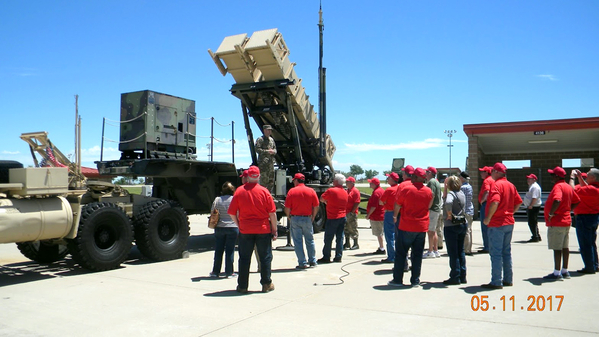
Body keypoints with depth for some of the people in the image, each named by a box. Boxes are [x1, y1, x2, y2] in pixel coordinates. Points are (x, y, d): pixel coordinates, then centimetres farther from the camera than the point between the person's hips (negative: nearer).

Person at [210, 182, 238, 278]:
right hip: (232, 227, -2)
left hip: (219, 227, 2)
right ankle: (229, 272, 7)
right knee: (230, 250, 3)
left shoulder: (217, 200, 0)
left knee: (218, 250, 11)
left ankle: (216, 271, 18)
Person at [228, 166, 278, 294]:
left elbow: (232, 212, -2)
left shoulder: (239, 191, -4)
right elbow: (272, 213, -6)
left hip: (245, 230, 1)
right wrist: (274, 230, 2)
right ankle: (266, 284, 15)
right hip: (263, 230, -1)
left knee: (244, 258, 9)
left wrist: (239, 225, 12)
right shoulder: (264, 191, -6)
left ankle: (242, 286, 13)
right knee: (265, 257, 10)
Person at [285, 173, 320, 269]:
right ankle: (312, 261, 22)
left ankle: (302, 263, 3)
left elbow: (287, 208, -8)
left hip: (295, 219, -2)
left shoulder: (291, 191, -6)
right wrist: (313, 217, 13)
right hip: (307, 218, 3)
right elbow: (316, 207, 1)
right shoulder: (311, 191, 1)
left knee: (298, 242, 4)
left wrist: (289, 217, 7)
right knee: (310, 240, 16)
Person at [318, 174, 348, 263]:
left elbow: (321, 199, -3)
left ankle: (326, 257, 3)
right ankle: (338, 257, 10)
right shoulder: (345, 192, 10)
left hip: (332, 218, -6)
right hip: (343, 218, 7)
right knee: (340, 238, 8)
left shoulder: (331, 190, -12)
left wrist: (326, 202, 17)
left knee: (328, 238, 0)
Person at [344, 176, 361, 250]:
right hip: (345, 213, 8)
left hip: (352, 213, -8)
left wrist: (352, 212, -18)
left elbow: (357, 203, -15)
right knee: (346, 229, 11)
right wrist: (344, 211, 11)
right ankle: (347, 244, 20)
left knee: (353, 229, -2)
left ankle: (356, 244, 6)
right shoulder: (347, 191, 17)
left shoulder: (355, 191, -9)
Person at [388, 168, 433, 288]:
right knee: (417, 254, 9)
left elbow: (398, 205, -2)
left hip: (406, 227, -3)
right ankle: (415, 281, 12)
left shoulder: (406, 189, -11)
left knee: (401, 253, 5)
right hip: (422, 227, 4)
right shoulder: (429, 191, 1)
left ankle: (397, 280, 8)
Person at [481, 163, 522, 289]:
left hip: (497, 223, -8)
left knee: (495, 253, -3)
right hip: (509, 222, 9)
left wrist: (488, 218, -19)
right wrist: (510, 213, 16)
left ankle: (496, 282, 0)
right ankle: (508, 280, 22)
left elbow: (495, 203, -28)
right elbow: (518, 202, 15)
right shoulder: (511, 185, 11)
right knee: (507, 252, 15)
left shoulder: (496, 185, -15)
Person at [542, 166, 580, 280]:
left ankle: (557, 273, -3)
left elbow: (557, 200, -34)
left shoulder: (558, 186, -16)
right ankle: (565, 271, 20)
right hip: (567, 220, 10)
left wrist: (551, 213, -23)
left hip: (556, 223, -10)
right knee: (565, 247, 13)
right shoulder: (568, 187, 13)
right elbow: (576, 201, 22)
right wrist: (568, 210, 18)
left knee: (557, 248, -6)